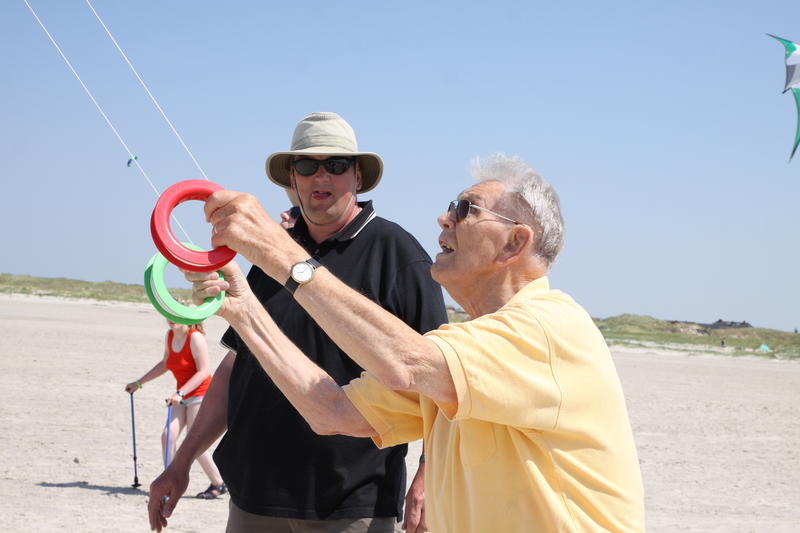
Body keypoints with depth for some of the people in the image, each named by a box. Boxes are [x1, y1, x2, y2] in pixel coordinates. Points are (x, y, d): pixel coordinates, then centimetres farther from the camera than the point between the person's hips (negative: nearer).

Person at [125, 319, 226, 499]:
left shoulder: (195, 337, -16)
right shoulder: (170, 336, 8)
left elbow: (204, 371, -20)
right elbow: (164, 364, 23)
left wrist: (181, 393, -26)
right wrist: (138, 383, 23)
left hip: (200, 394, -7)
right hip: (182, 397, 7)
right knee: (168, 435, -9)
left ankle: (219, 484, 2)